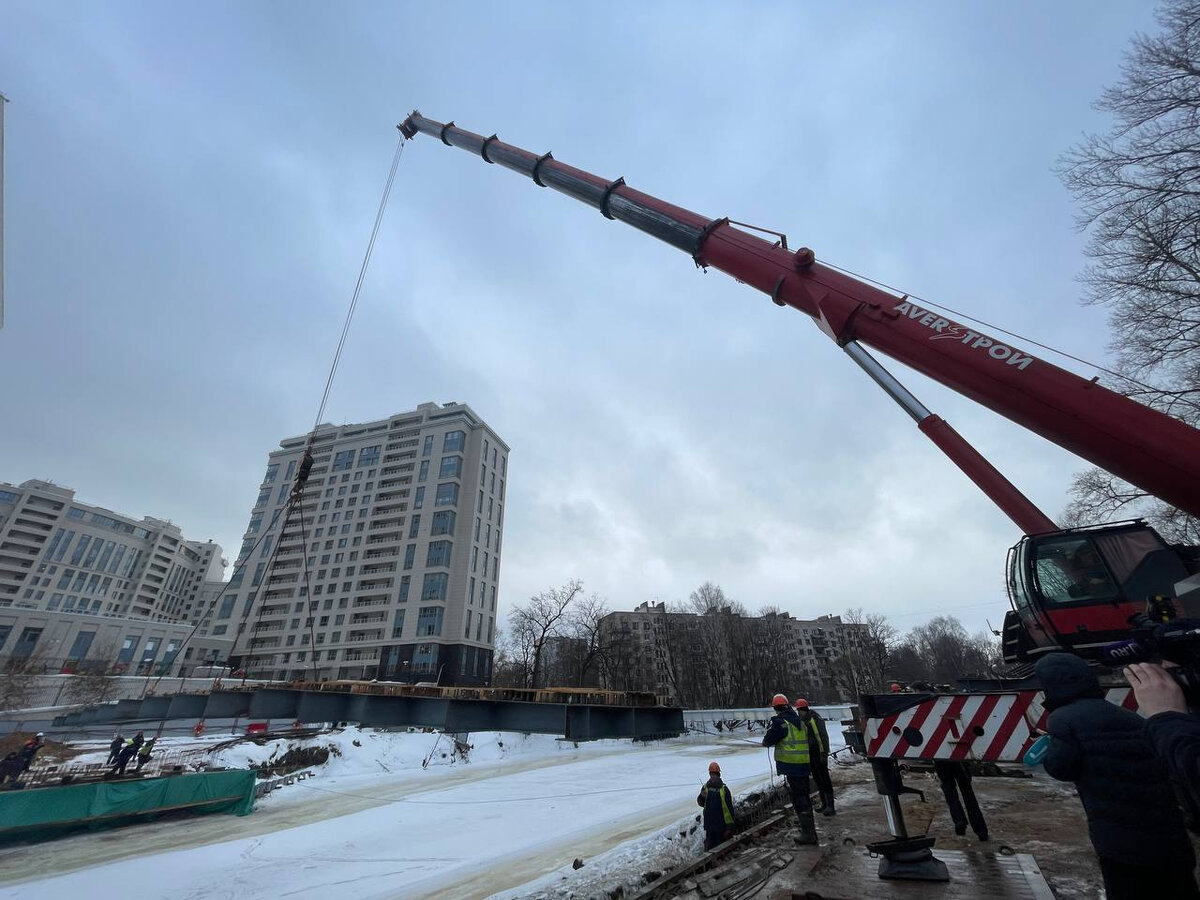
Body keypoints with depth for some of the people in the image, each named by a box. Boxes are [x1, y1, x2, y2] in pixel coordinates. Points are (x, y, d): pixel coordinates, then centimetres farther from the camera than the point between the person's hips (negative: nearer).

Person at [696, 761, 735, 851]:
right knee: (709, 847, 11)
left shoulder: (724, 789, -11)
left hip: (721, 824, -3)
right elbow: (700, 803, 7)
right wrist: (702, 796, -15)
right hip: (708, 823, 3)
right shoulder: (705, 787, 0)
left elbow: (729, 808, -10)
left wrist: (730, 826, -11)